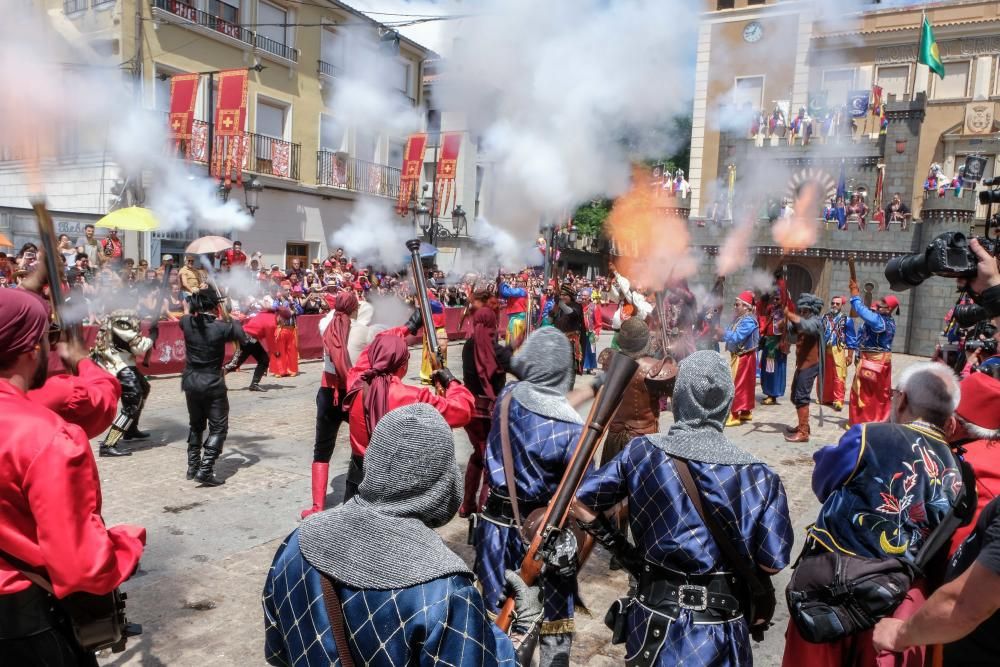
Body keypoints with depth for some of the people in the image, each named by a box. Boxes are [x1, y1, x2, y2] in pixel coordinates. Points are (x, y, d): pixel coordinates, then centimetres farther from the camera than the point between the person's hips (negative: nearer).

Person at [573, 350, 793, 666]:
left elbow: (580, 503, -6)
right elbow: (771, 564, -11)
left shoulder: (641, 452, -12)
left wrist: (617, 544, 6)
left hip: (654, 620, 1)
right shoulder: (757, 476, -16)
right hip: (718, 631, -1)